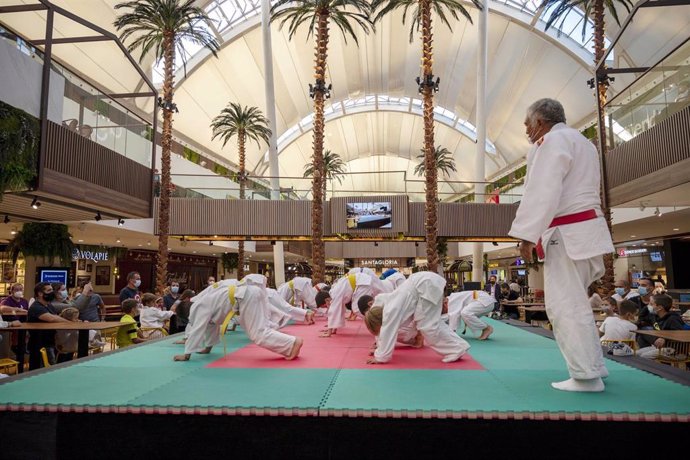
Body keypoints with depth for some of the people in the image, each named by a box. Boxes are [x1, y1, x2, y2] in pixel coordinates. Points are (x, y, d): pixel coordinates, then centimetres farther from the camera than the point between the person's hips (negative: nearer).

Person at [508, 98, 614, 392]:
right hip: (585, 229, 10)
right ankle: (593, 367, 23)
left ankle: (587, 375, -2)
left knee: (565, 305, -7)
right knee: (573, 302, 17)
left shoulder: (552, 140, -9)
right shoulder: (582, 142, 23)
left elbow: (543, 192, -20)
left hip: (567, 234, -10)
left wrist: (527, 235, -21)